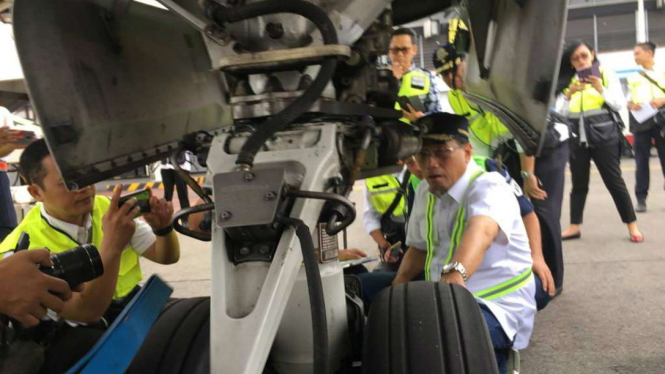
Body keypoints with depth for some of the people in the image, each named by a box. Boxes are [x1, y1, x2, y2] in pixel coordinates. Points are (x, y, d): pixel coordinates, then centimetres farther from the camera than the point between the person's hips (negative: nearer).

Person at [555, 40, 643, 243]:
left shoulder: (606, 75, 4)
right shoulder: (568, 81, 9)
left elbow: (619, 104, -1)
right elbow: (560, 112, 5)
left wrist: (600, 89, -15)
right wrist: (569, 94, -12)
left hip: (603, 136, -3)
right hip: (577, 138, 3)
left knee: (614, 181, -1)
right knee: (579, 183, 7)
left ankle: (632, 226, 7)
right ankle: (575, 226, 12)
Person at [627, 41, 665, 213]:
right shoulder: (633, 78, 17)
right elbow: (628, 100, 14)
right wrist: (630, 105, -8)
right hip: (640, 120, 2)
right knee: (641, 161, -1)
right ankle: (641, 199, 0)